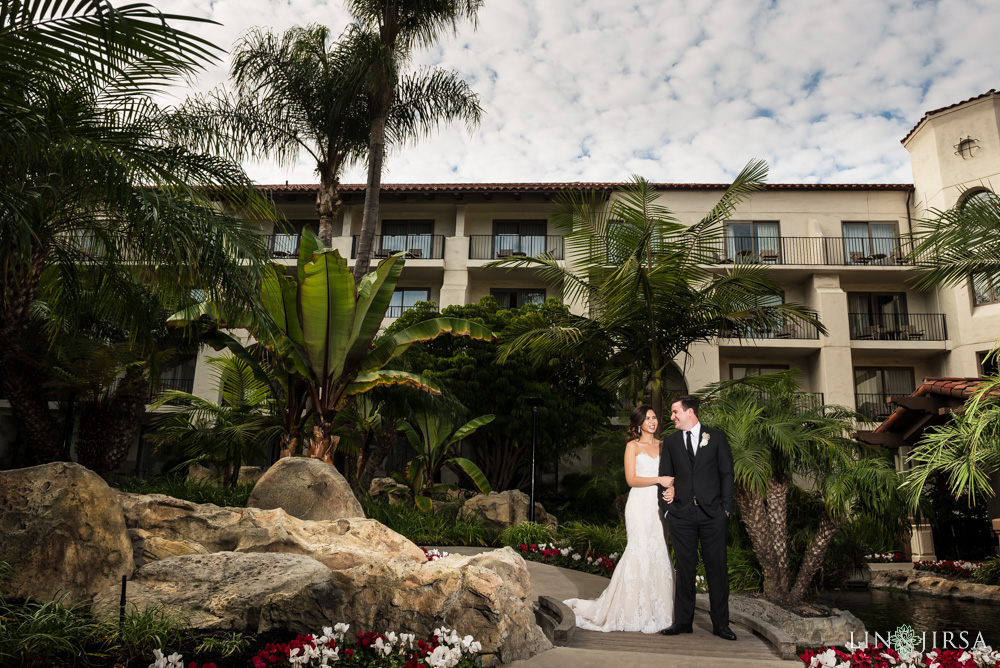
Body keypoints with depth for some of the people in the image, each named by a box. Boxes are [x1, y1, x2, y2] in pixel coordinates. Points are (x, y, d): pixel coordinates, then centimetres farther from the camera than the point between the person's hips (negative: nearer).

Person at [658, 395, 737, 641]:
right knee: (685, 568, 7)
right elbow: (665, 477, 12)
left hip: (712, 514, -2)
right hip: (681, 514, 2)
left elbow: (726, 473, 3)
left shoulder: (716, 436, 4)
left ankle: (720, 623, 14)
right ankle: (683, 621, 16)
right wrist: (666, 508, 3)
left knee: (717, 568, 3)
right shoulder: (670, 441, 10)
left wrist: (726, 508, -4)